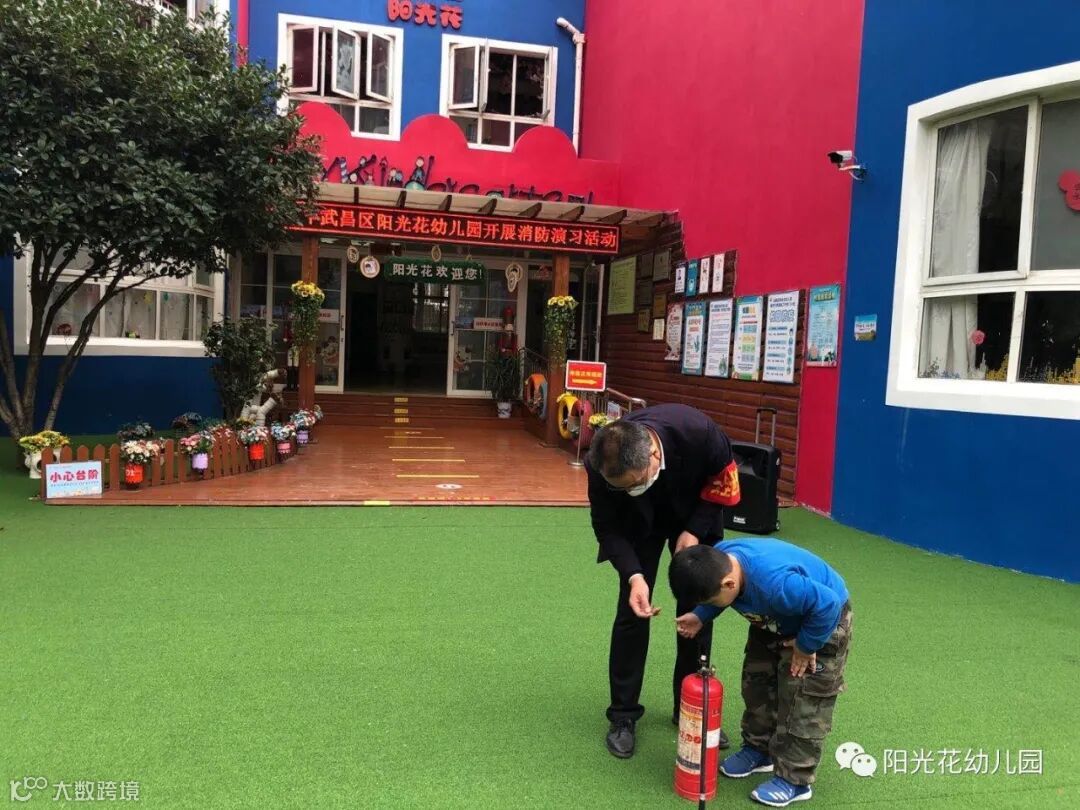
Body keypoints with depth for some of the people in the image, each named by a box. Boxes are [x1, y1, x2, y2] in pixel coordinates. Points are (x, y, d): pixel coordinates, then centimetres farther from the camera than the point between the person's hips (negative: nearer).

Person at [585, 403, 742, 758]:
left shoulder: (697, 432, -40)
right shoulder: (602, 463, -36)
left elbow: (724, 481, -17)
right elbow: (607, 525, -20)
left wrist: (694, 530, -23)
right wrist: (634, 576, -34)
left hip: (695, 515, 0)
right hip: (638, 522, 0)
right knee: (632, 611, -4)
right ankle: (623, 715, 11)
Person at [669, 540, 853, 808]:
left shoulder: (776, 584, -47)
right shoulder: (718, 561, -23)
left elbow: (827, 605, -36)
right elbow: (715, 596, 1)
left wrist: (805, 647, -23)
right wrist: (700, 617, -13)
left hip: (822, 618, -7)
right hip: (777, 619, 8)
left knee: (802, 701, -4)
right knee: (757, 681, 12)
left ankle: (794, 780, 9)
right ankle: (758, 749, 31)